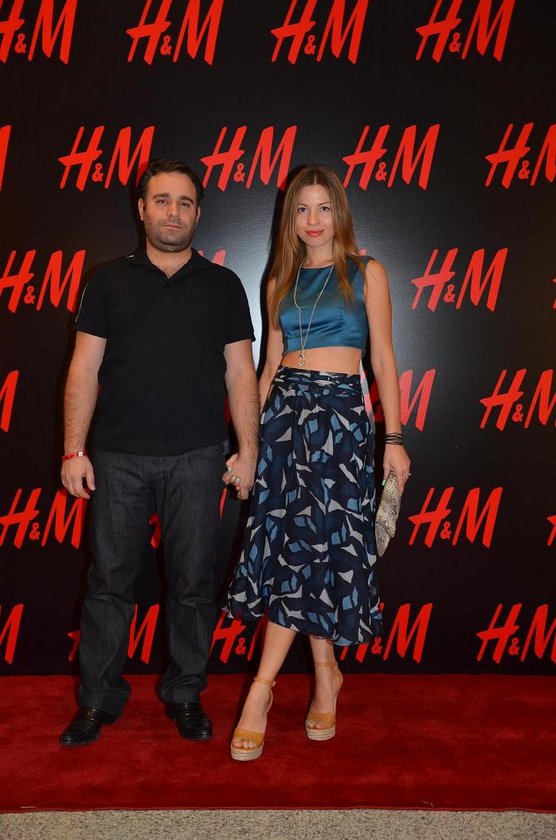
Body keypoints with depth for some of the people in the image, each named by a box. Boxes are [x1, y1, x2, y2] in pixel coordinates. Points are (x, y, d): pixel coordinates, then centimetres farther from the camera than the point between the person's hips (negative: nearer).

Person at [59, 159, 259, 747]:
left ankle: (185, 695, 24)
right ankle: (98, 699, 22)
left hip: (196, 457, 0)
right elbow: (84, 370, 5)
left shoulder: (222, 285, 8)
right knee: (109, 581, 6)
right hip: (118, 457, 0)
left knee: (192, 583, 7)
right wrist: (74, 450, -2)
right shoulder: (109, 281, 8)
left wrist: (247, 450, 0)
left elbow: (240, 374, 6)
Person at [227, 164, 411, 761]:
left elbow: (383, 359, 0)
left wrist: (394, 438, -5)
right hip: (284, 409, 4)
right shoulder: (281, 282, 14)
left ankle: (262, 687, -1)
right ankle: (327, 674, 18)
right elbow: (270, 363, 15)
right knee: (291, 540, 1)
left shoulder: (366, 273, 4)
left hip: (340, 411, -3)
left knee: (313, 539, -8)